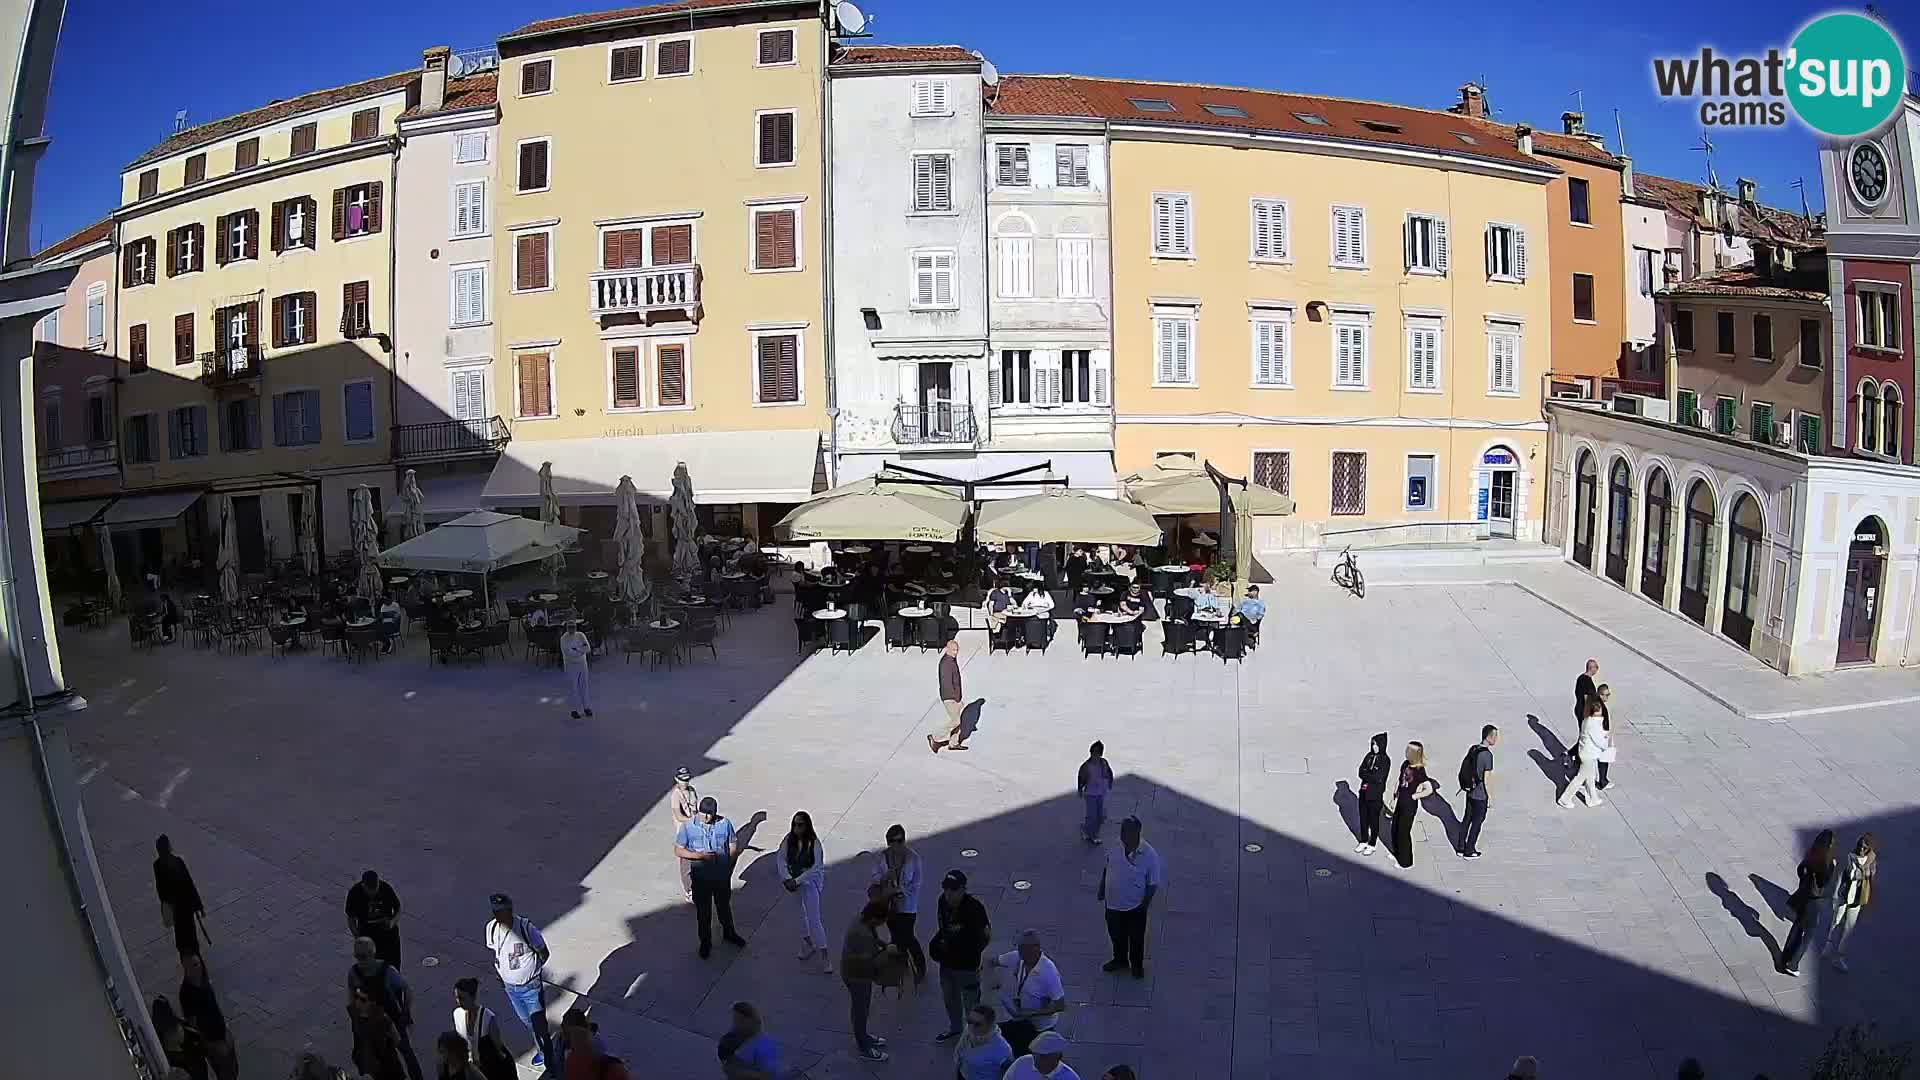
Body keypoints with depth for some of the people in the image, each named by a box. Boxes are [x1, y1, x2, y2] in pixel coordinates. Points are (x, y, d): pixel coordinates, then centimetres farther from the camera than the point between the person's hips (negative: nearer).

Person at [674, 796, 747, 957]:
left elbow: (734, 846, -1)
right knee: (703, 911, 14)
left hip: (722, 876, 1)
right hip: (701, 878, -1)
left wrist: (729, 868, -4)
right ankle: (705, 942, 34)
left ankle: (729, 933, 47)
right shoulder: (688, 827, -16)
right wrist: (699, 855, -25)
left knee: (724, 906, 22)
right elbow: (678, 850, -12)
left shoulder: (724, 824, -12)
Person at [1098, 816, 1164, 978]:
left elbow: (1153, 883, -15)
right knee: (1116, 935, 24)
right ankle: (1120, 960, 49)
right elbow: (1106, 869, 5)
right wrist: (1102, 889, 8)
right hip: (1113, 903, 4)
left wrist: (1145, 903, -16)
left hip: (1135, 906, -4)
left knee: (1136, 938, 18)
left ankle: (1137, 965, 42)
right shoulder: (1115, 847, -11)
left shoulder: (1149, 855, -24)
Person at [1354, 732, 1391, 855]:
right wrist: (1371, 776, -19)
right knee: (1363, 818, 15)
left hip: (1376, 795, -5)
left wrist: (1366, 774, -11)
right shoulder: (1369, 756, 2)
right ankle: (1363, 842, 32)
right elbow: (1361, 772, -3)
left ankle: (1372, 845, 24)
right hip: (1364, 793, 5)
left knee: (1373, 820, 9)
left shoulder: (1386, 760, -15)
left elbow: (1379, 778, -21)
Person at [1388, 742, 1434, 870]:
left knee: (1404, 832, 3)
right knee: (1395, 828, 20)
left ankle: (1406, 862, 18)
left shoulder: (1419, 770, -21)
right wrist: (1395, 795, 10)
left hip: (1410, 804, -8)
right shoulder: (1405, 764, 1)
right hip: (1401, 802, 8)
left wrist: (1414, 796, -17)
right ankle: (1397, 853, 41)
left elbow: (1429, 790, -26)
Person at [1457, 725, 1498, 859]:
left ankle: (1461, 848, 25)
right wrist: (1490, 796, -11)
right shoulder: (1487, 754, -22)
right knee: (1477, 822, 6)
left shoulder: (1473, 749, 2)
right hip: (1481, 795, -7)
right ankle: (1469, 851, 14)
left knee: (1467, 819, 16)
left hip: (1470, 792, 7)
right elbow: (1487, 778, -20)